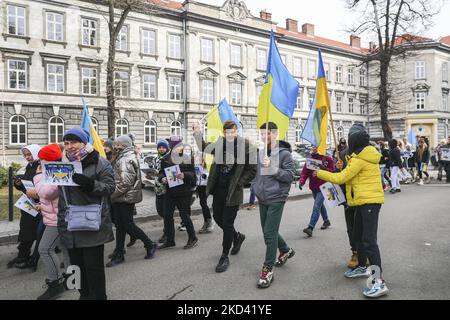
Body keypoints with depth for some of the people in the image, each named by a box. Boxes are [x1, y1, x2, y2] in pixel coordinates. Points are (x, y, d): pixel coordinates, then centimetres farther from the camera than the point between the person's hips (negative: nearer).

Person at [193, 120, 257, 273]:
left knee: (227, 223, 0)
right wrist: (197, 133, 6)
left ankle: (225, 257, 17)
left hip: (233, 192, -6)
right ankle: (237, 237, 43)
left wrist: (239, 184, -14)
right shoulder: (220, 143, 1)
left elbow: (252, 170, -8)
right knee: (217, 217, 17)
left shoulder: (246, 147, -13)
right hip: (218, 189, 6)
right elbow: (205, 148, 19)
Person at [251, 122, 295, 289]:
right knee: (268, 231, 17)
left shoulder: (284, 154, -9)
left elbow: (289, 176, -13)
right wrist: (255, 187, 12)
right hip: (262, 198, 7)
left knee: (270, 234, -6)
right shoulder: (261, 152, 8)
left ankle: (268, 269, 7)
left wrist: (272, 168, -23)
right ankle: (286, 250, 43)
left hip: (276, 199, -7)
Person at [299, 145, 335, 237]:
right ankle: (326, 221, 44)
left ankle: (310, 227, -19)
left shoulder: (327, 159, -7)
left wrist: (323, 169, -24)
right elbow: (305, 171, 3)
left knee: (316, 206, -16)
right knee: (320, 205, 23)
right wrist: (302, 181, -14)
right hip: (313, 187, 6)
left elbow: (333, 171, -7)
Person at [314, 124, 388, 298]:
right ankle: (362, 267, 36)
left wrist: (320, 173, -5)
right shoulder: (367, 155, 11)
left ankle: (379, 282, -11)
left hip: (369, 201, -10)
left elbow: (341, 178, -15)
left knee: (369, 240, -12)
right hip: (365, 200, 10)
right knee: (359, 235, 20)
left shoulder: (359, 159, -18)